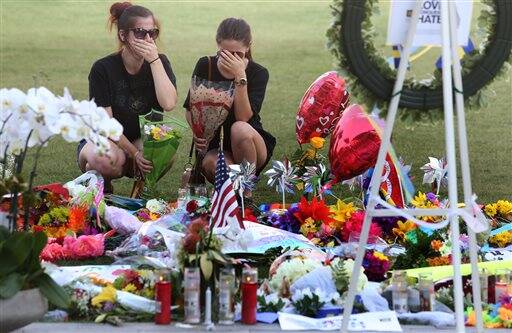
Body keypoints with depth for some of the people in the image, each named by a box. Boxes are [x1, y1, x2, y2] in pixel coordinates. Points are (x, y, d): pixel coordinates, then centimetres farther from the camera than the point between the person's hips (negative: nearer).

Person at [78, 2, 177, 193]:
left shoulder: (159, 63, -4)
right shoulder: (103, 69, -14)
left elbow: (169, 104, -23)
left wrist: (155, 60, -24)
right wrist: (134, 152, -24)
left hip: (143, 140, 3)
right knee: (108, 160, -39)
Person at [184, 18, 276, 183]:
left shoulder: (258, 73, -7)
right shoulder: (205, 66, -1)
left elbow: (243, 118, -19)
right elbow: (190, 109, 6)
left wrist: (240, 77, -26)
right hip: (215, 146, 1)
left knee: (239, 129, -36)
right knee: (211, 164, -35)